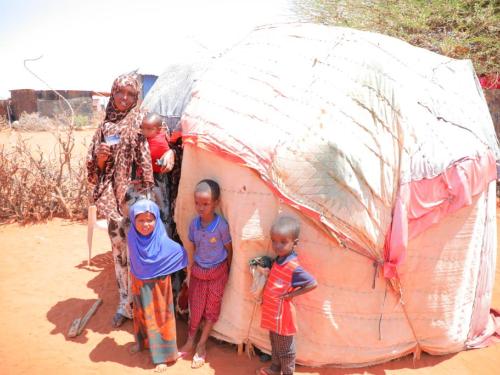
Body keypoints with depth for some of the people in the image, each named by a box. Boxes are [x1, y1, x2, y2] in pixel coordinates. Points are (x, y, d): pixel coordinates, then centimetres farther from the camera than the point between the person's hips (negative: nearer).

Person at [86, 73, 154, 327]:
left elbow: (147, 161, -4)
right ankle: (125, 301, 28)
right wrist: (101, 157, -10)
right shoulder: (106, 124, 9)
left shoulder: (141, 121, -2)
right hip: (113, 196, 4)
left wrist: (145, 197, -12)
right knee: (119, 248, 12)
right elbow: (96, 166, 10)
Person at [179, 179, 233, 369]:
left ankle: (201, 345, 27)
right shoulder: (194, 223, -11)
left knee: (211, 309, 12)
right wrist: (193, 266, 6)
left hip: (217, 272, -3)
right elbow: (194, 246, 2)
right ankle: (190, 341, 33)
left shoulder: (221, 225, -23)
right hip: (198, 270, 3)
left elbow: (229, 250, -10)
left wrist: (227, 272, -2)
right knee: (195, 307, 16)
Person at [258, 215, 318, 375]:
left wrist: (292, 294, -22)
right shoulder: (279, 259, -3)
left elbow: (313, 284, -28)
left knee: (285, 349, 15)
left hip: (282, 315, -8)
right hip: (272, 313, 8)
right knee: (275, 344, 29)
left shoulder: (293, 267, -28)